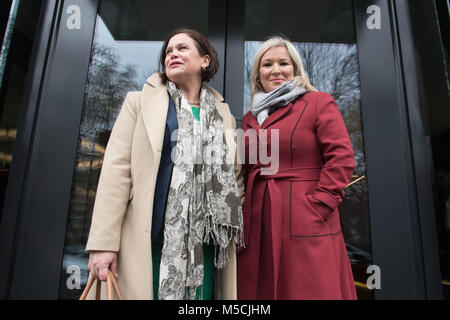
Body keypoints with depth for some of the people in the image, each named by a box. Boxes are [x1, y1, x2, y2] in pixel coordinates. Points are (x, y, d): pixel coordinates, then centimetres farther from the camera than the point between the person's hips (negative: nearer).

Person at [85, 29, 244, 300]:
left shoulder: (224, 115, 13)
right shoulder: (141, 102, 7)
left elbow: (235, 176, 16)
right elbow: (117, 170, -2)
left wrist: (237, 232, 10)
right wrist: (103, 243, -9)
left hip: (205, 243, 3)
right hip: (151, 241, -2)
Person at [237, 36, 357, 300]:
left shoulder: (319, 103, 3)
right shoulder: (249, 119, 18)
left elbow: (342, 158, -6)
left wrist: (317, 206, -13)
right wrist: (243, 219, 10)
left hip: (306, 225, -5)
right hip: (258, 226, 5)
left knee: (310, 289, -1)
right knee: (261, 288, 10)